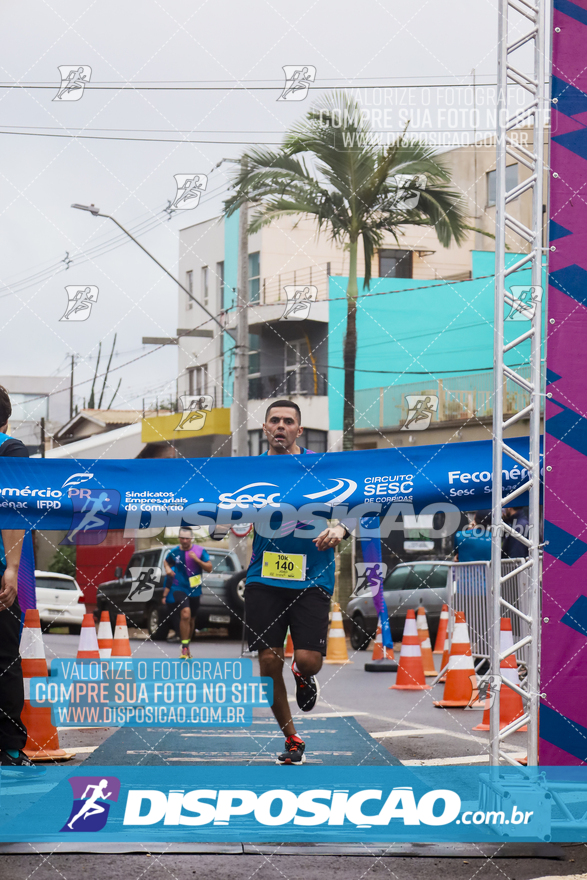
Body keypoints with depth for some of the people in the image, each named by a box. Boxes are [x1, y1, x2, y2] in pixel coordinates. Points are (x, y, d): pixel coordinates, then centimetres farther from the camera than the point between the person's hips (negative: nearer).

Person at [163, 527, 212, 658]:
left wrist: (197, 560, -19)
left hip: (194, 590, 2)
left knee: (191, 619, 15)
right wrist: (167, 569, -1)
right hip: (179, 588, -2)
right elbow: (166, 562, 21)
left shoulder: (200, 551, -1)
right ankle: (184, 647, -20)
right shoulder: (174, 552, 0)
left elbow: (209, 568, -4)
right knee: (185, 614, -24)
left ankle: (187, 645, 36)